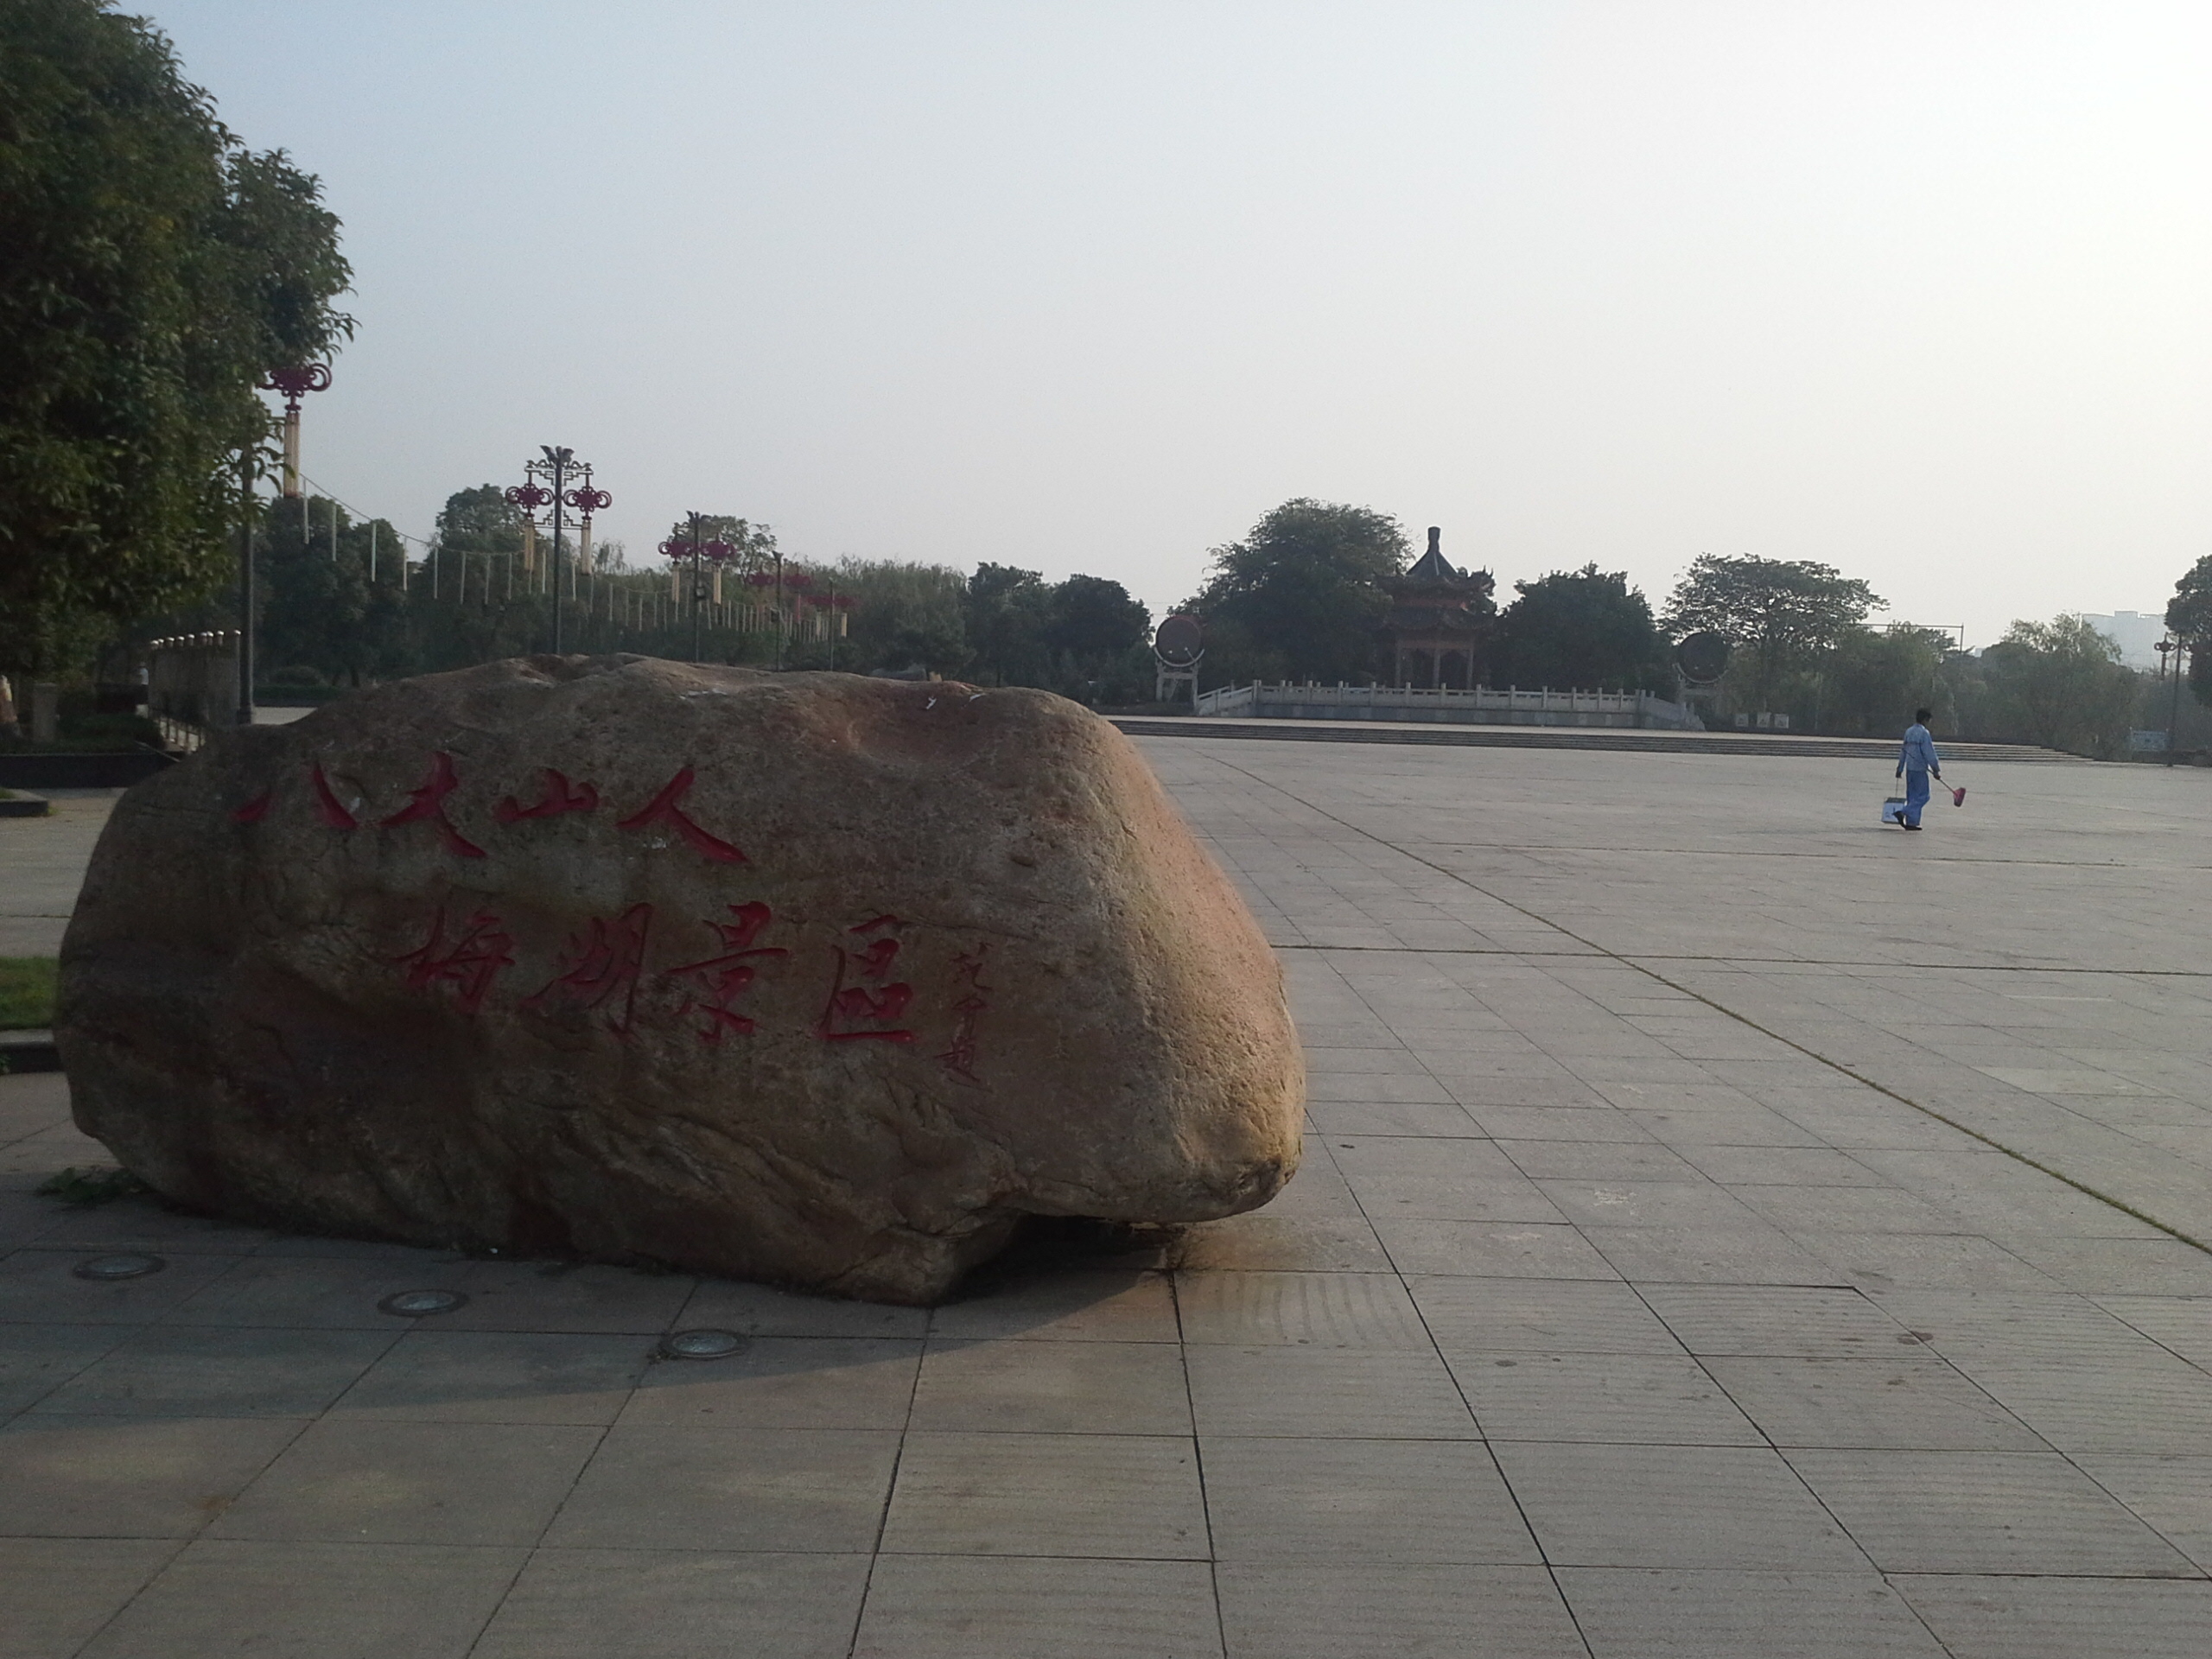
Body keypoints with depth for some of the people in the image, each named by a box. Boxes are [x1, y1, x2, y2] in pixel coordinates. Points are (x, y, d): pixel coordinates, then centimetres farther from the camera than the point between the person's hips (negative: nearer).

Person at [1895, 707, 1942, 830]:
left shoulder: (1909, 731, 10)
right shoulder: (1924, 733, -12)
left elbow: (1903, 751, 16)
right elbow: (1929, 753, -13)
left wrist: (1900, 768, 22)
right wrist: (1936, 769, -8)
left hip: (1909, 768, 8)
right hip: (1919, 769, -8)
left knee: (1912, 796, 11)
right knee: (1922, 796, -2)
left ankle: (1911, 822, 10)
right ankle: (1904, 814, -14)